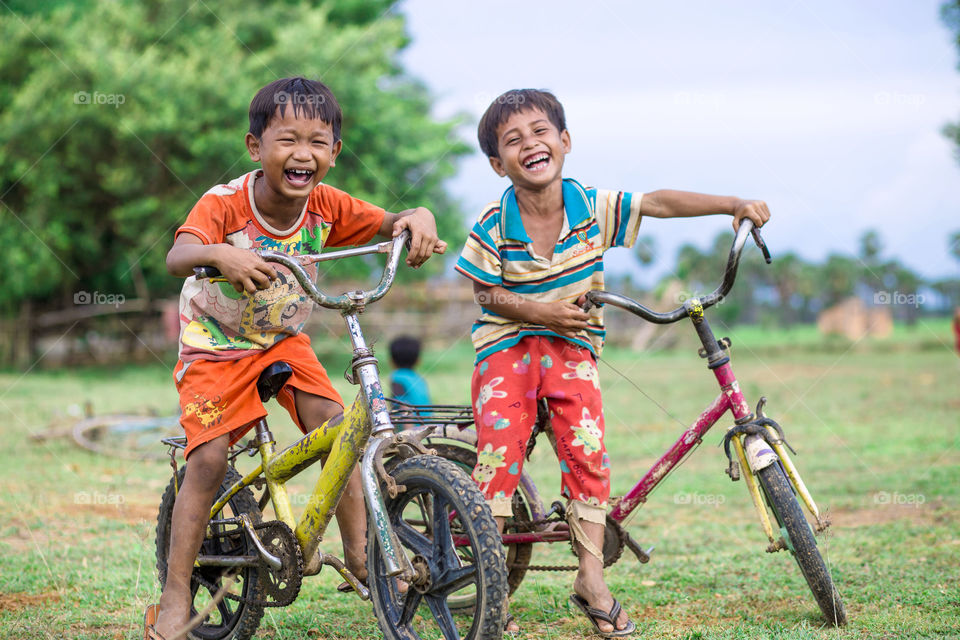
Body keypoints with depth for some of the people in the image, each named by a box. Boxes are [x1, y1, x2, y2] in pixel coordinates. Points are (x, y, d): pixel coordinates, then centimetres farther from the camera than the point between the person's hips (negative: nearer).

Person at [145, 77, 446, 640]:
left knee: (333, 423, -16)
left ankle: (360, 552, -2)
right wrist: (219, 254, -66)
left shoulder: (326, 206, -15)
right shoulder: (224, 204, -28)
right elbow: (177, 256, -43)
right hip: (216, 344, -3)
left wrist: (418, 220, -40)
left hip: (285, 340, 4)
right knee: (209, 456, -14)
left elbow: (389, 224, -15)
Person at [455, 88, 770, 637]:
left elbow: (660, 202, -7)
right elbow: (485, 290, -4)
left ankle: (592, 580, -2)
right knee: (500, 453, -12)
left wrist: (735, 205, -14)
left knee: (587, 449, -13)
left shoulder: (595, 208, -8)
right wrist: (537, 310, -20)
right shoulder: (493, 226, -13)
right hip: (507, 344, -1)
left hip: (571, 345, 2)